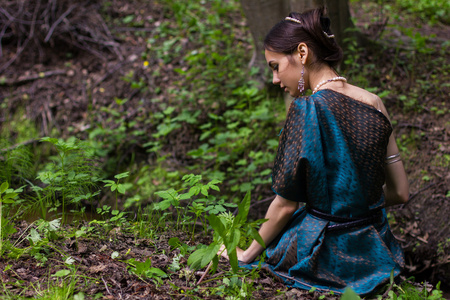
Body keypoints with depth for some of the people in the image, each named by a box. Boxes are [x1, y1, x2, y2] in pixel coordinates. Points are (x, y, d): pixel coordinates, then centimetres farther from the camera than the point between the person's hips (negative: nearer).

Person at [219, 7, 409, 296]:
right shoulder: (374, 104, -1)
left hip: (327, 256, -6)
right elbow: (401, 193, 5)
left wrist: (246, 253, 0)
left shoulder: (309, 109, -20)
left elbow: (285, 205, -15)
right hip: (375, 251, 6)